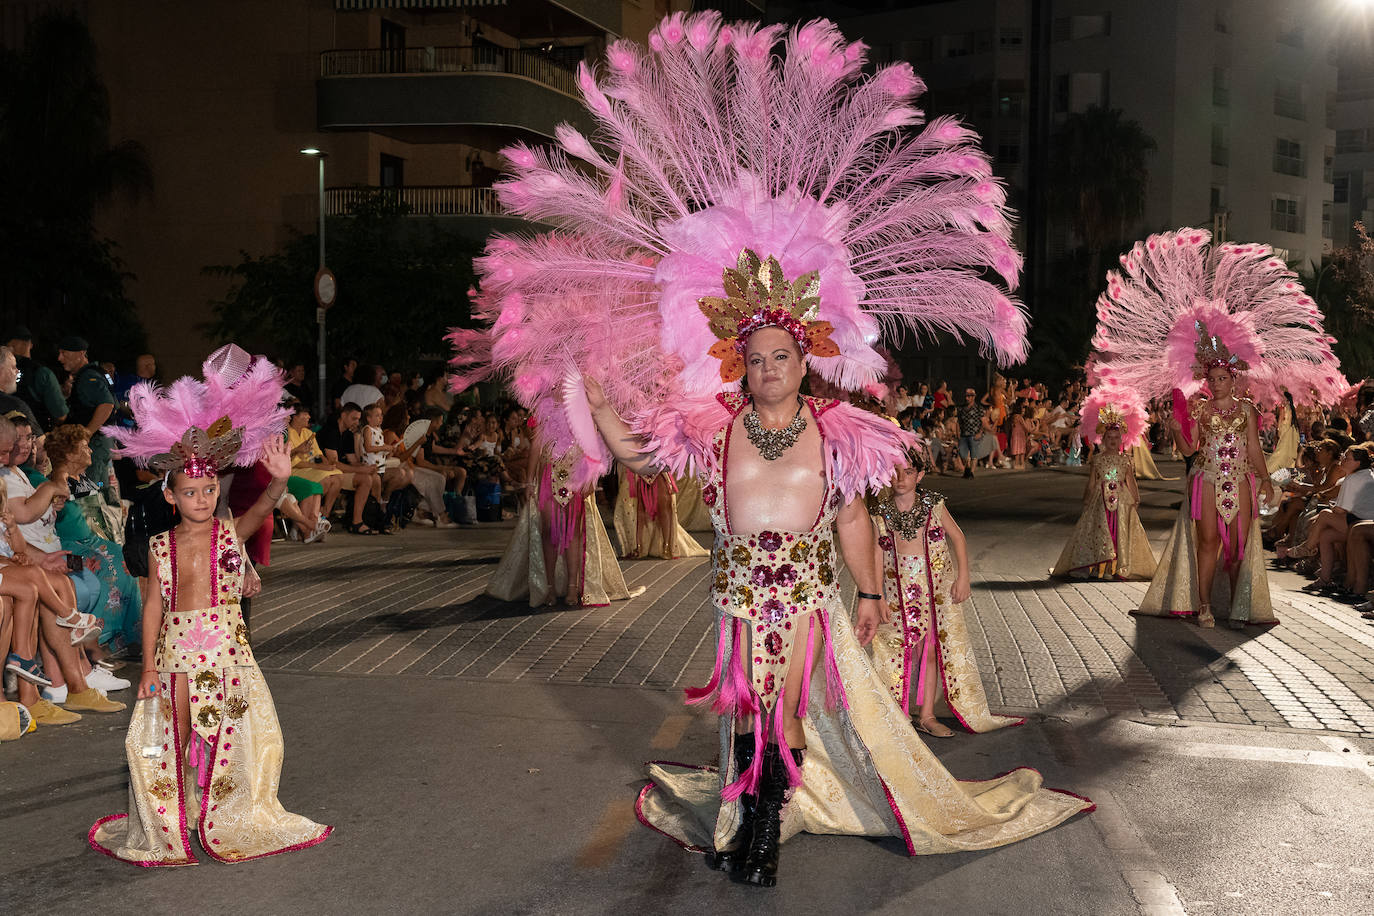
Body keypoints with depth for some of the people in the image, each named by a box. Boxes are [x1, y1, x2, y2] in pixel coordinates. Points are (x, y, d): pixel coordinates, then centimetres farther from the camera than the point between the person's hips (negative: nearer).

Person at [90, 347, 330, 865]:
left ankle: (229, 819, 23)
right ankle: (172, 821, 25)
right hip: (176, 649, 0)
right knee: (174, 736, 9)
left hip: (226, 643, 0)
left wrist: (279, 480, -43)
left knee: (226, 732, 6)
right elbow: (154, 604, 2)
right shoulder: (162, 547, 0)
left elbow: (261, 508, -22)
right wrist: (149, 663, -1)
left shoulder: (232, 532, -2)